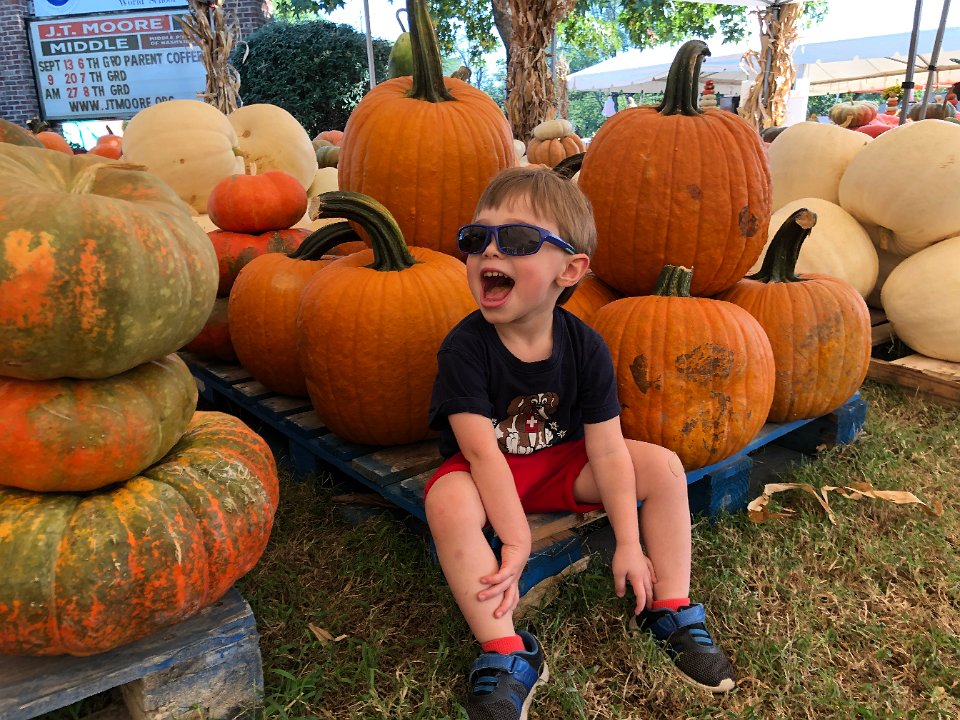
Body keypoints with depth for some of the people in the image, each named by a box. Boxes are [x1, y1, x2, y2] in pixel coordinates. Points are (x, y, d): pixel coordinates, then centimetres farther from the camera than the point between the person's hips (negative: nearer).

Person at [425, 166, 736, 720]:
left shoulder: (585, 347, -14)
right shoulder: (465, 347, -23)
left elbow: (608, 450, -14)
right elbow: (482, 450, -26)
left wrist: (629, 544, -16)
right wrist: (515, 541, -30)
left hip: (560, 461, 3)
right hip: (487, 471, -3)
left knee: (663, 466, -10)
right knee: (449, 501, -36)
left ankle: (671, 612, 3)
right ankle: (507, 657, -24)